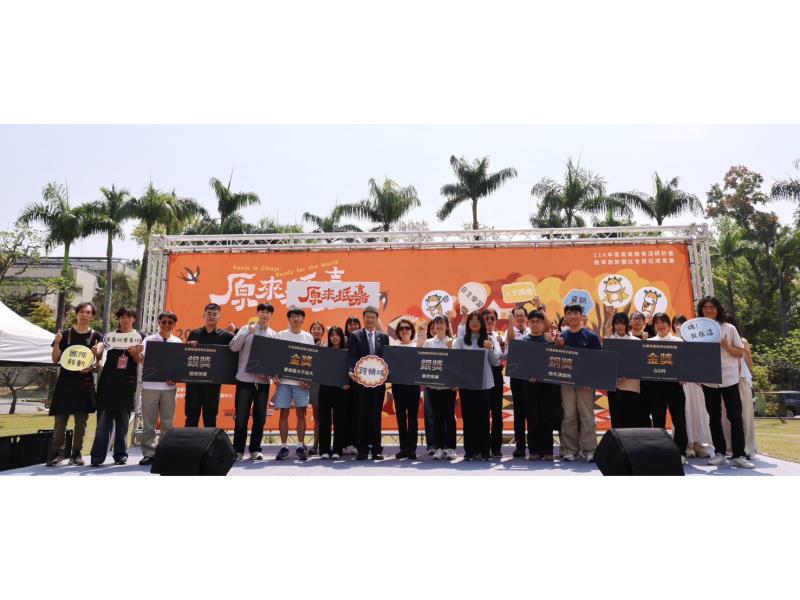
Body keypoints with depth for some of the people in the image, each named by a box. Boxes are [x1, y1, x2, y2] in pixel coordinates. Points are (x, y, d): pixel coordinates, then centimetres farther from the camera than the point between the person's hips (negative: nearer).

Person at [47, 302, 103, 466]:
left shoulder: (96, 336, 4)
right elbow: (55, 360, 6)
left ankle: (76, 453, 14)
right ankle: (57, 452, 9)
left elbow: (100, 360, 5)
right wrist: (57, 343, -10)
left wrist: (91, 368, -15)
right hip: (65, 381, 0)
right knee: (60, 420, 0)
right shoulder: (66, 334, 6)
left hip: (85, 382, 0)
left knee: (81, 421, 4)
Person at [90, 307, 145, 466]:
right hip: (108, 381, 0)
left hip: (127, 383, 0)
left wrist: (134, 352, -20)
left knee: (123, 421, 5)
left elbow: (140, 360, 1)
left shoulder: (139, 337, 8)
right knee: (103, 420, -4)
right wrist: (97, 350, -32)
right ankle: (97, 457, -2)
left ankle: (121, 455, 13)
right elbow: (100, 345, -8)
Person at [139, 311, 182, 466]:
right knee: (148, 422, 3)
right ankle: (148, 453, 11)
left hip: (169, 386, 1)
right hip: (150, 385, -1)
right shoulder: (148, 340, 3)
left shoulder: (178, 342, 7)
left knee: (167, 422, 7)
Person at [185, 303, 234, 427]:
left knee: (210, 417, 10)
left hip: (213, 382, -1)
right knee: (192, 416, 6)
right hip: (194, 381, 1)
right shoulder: (194, 333, 8)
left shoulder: (225, 335, 4)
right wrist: (189, 346, -13)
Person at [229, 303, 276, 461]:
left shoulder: (274, 335, 9)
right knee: (241, 417, 2)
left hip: (263, 381, 2)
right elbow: (233, 347, -10)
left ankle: (255, 449, 18)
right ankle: (238, 450, 13)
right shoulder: (246, 329, 3)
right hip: (245, 379, -2)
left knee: (260, 417, 7)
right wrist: (248, 332, -17)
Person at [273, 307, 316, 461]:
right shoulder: (280, 335, 6)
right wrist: (274, 375, -8)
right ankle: (284, 447, 10)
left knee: (301, 413, 2)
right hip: (283, 380, 0)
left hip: (302, 381, 0)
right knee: (284, 413, 2)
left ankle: (300, 446, 10)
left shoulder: (308, 337, 7)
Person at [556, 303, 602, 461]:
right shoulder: (562, 336, 6)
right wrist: (559, 346, -10)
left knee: (587, 415, 2)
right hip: (566, 380, 2)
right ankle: (569, 450, 14)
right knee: (569, 416, 6)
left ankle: (589, 450, 10)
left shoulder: (590, 336, -1)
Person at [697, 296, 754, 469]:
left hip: (729, 380, -1)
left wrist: (727, 347, -17)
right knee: (714, 418, 8)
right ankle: (719, 453, 17)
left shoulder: (729, 328, 0)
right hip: (709, 381, 2)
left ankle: (739, 456, 4)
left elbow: (741, 353, 1)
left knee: (735, 417, -1)